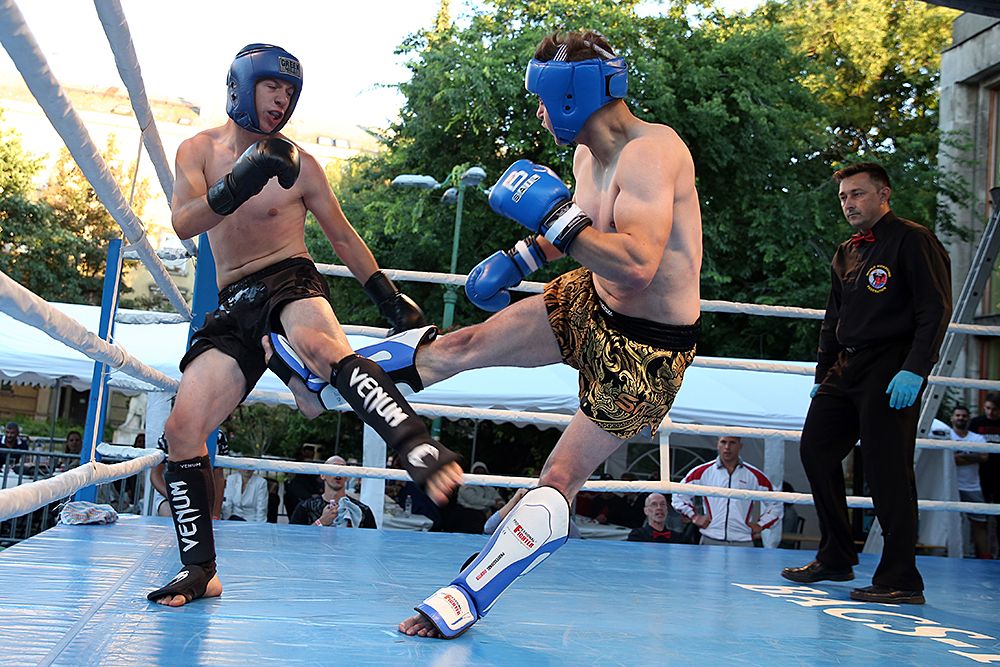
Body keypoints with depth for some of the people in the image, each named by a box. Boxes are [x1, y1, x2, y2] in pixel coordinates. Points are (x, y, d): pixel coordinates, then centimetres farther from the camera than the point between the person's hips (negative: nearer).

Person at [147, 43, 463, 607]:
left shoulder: (298, 165, 4)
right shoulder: (198, 151, 10)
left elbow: (342, 234, 13)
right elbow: (183, 223, -8)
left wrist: (391, 298, 9)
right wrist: (238, 184, -25)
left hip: (290, 280, -4)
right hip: (234, 304, 4)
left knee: (321, 345, -41)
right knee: (183, 427, -7)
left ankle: (418, 446, -59)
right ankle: (200, 570, 4)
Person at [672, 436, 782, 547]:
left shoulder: (754, 475, 7)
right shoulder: (703, 472, 6)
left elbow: (775, 504, 16)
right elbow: (679, 496, 13)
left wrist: (760, 525, 7)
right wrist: (694, 516, 5)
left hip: (743, 543, 0)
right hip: (710, 541, 0)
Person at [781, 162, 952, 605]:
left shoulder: (912, 241, -5)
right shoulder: (846, 254, 19)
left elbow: (935, 310, -12)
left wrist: (914, 370, -21)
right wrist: (822, 375, 21)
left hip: (893, 370, -9)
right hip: (847, 368, 9)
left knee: (887, 469, -11)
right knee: (815, 449, 8)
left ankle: (901, 580, -3)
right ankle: (835, 559, 21)